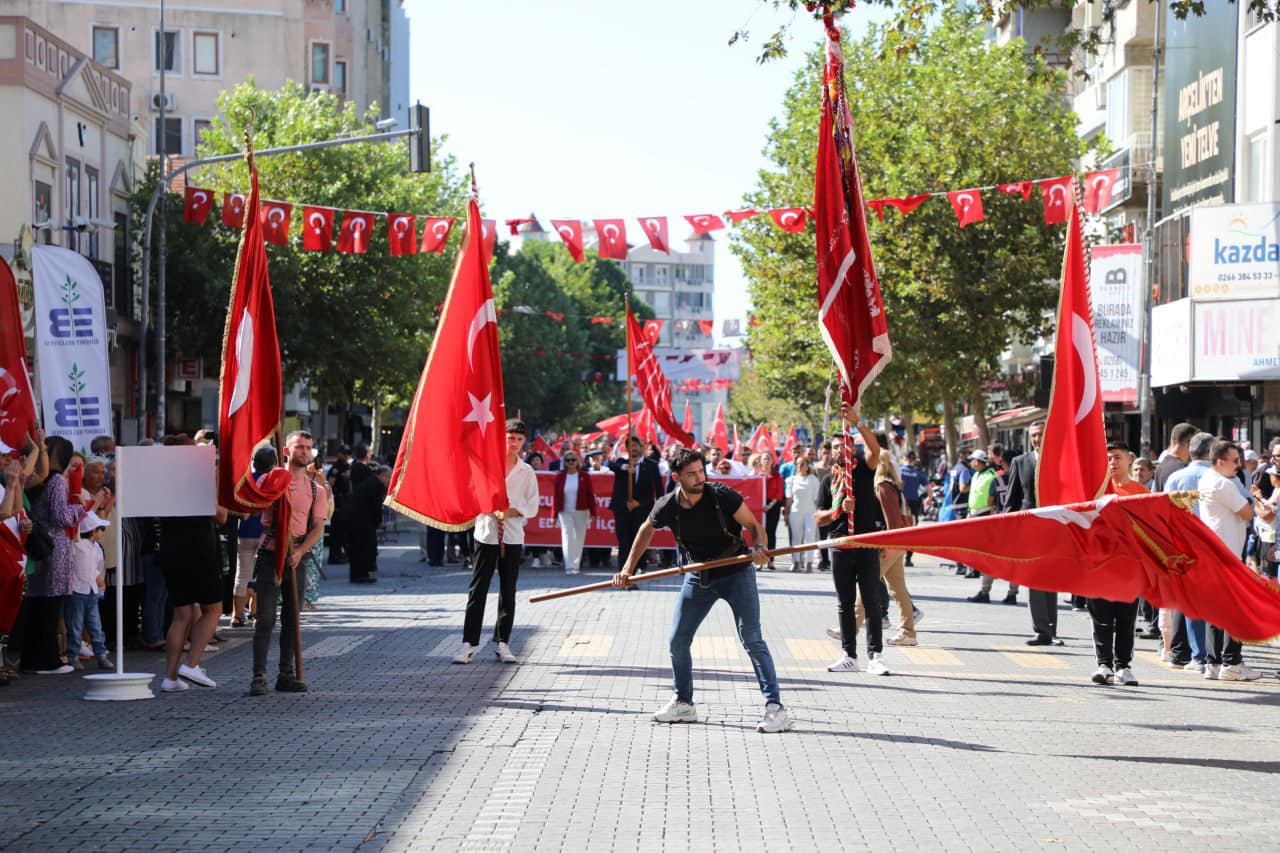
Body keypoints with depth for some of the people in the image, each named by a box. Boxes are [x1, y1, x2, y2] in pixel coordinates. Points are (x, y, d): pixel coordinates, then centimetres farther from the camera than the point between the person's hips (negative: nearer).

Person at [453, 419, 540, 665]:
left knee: (508, 591, 4)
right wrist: (493, 511, -15)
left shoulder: (526, 472, 8)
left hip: (513, 536, 2)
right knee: (478, 589, -4)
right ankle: (469, 644, -4)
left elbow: (532, 507, 6)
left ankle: (502, 643, 11)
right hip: (486, 533, -2)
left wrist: (510, 512, -11)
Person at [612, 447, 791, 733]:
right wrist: (628, 568, 6)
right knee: (677, 641, 7)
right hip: (698, 578, 4)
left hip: (736, 573, -4)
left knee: (752, 639, -14)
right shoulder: (668, 507, -11)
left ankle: (775, 707, -13)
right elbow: (646, 530, 10)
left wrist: (759, 548, -35)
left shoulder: (722, 495, -20)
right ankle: (683, 704, 25)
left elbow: (753, 525, -13)